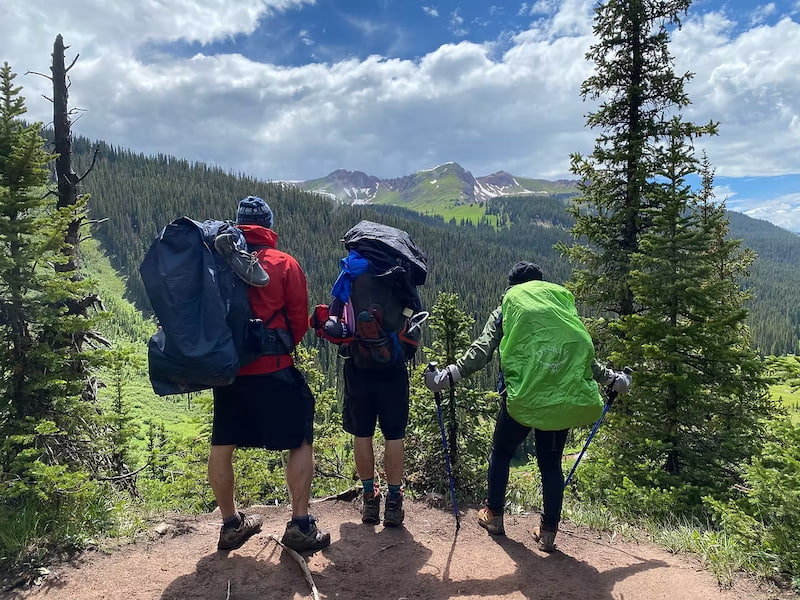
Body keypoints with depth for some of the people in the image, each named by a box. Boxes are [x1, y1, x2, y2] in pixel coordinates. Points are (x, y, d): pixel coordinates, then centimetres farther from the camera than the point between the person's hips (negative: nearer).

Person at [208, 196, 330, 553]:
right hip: (273, 370, -4)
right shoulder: (284, 264, -6)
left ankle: (231, 524, 30)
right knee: (301, 443, 9)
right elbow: (299, 320, -5)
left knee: (222, 446, 17)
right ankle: (300, 526, 9)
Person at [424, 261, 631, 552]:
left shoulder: (508, 307, 9)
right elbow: (584, 355, 19)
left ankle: (494, 515, 31)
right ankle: (548, 531, 22)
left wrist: (450, 375, -8)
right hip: (561, 401, 3)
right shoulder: (562, 306, 16)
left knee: (501, 454, 21)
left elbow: (482, 350, -5)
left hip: (521, 399, -2)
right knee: (551, 464, 17)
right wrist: (612, 378, 33)